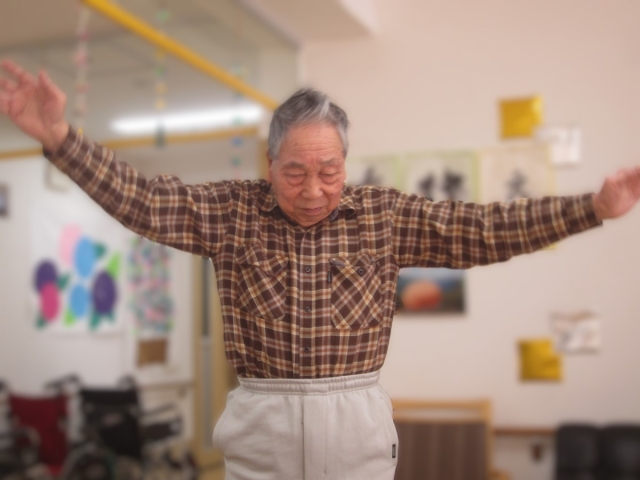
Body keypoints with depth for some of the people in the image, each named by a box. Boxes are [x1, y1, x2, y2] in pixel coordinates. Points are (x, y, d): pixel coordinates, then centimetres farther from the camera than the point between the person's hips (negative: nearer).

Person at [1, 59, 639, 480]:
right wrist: (58, 137, -18)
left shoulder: (386, 215, 0)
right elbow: (140, 200, -7)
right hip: (258, 426, 0)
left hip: (358, 424, 0)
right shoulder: (233, 212, -1)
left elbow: (485, 229, -2)